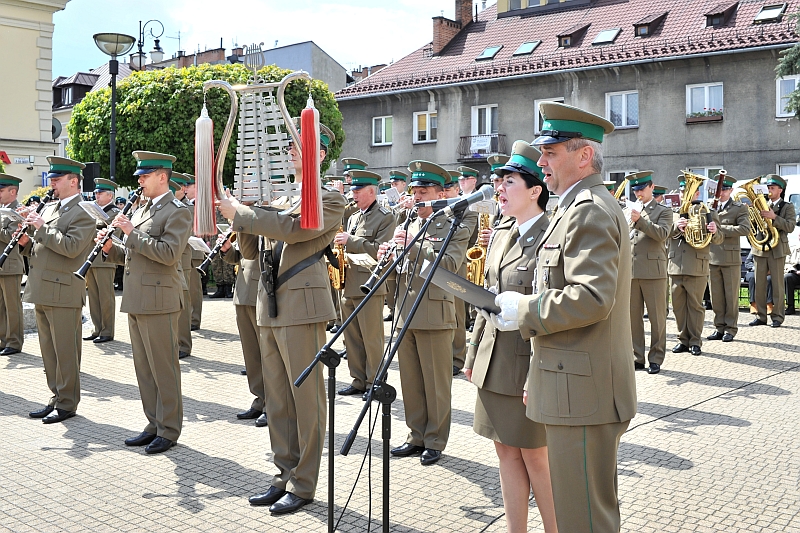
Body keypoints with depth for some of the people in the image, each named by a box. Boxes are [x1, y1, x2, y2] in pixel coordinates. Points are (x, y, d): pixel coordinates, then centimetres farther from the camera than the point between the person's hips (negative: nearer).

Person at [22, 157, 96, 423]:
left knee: (65, 351, -1)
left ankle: (67, 403, 8)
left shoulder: (84, 213, -9)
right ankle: (56, 398, 23)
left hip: (63, 291, -8)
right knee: (49, 349, 13)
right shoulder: (49, 209, 17)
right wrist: (26, 242, 2)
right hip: (42, 291, 9)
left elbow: (71, 247, -22)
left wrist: (42, 226, -17)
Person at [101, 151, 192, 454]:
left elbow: (169, 253, -20)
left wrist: (132, 233, -18)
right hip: (136, 301, 9)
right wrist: (112, 249, 4)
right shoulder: (141, 211, 19)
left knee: (163, 368, -1)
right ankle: (154, 425, 23)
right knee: (144, 368, 13)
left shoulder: (177, 211, -8)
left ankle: (169, 431, 8)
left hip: (159, 300, -9)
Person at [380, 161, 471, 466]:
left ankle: (435, 441, 14)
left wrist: (414, 247, -23)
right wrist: (387, 257, -4)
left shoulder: (455, 229, -1)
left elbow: (449, 264, -17)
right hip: (405, 314, 6)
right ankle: (416, 437, 23)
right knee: (410, 382, 11)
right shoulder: (405, 228, 17)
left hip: (434, 315, -6)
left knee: (436, 384, 2)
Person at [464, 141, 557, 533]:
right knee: (506, 453, 14)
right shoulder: (502, 238, 13)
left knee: (535, 456, 3)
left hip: (528, 367, -8)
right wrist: (473, 356, 16)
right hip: (494, 365, 8)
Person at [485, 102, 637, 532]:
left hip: (583, 392, -11)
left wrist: (523, 311, -16)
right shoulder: (582, 207, 18)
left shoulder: (590, 210, -16)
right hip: (579, 387, 11)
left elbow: (591, 297, -26)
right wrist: (523, 307, 15)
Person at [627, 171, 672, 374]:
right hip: (630, 271, 4)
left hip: (653, 271, -4)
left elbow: (662, 234, -13)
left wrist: (640, 220, -24)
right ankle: (636, 357, 14)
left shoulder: (663, 211, 5)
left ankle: (656, 359, 7)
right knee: (633, 316, 6)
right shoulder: (628, 211, 18)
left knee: (657, 316, 0)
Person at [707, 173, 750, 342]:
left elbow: (745, 229, -12)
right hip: (712, 258, 4)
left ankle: (730, 329, 10)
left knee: (731, 296, 2)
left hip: (731, 258, -4)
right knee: (716, 296, 8)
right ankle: (719, 328, 17)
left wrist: (721, 229, -21)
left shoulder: (740, 208, 2)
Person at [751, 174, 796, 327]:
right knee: (759, 284, 4)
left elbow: (790, 227, -9)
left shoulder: (787, 207, 3)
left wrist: (774, 217, -21)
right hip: (760, 249, 4)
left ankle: (777, 317, 3)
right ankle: (761, 316, 10)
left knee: (777, 284, -2)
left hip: (777, 249, -4)